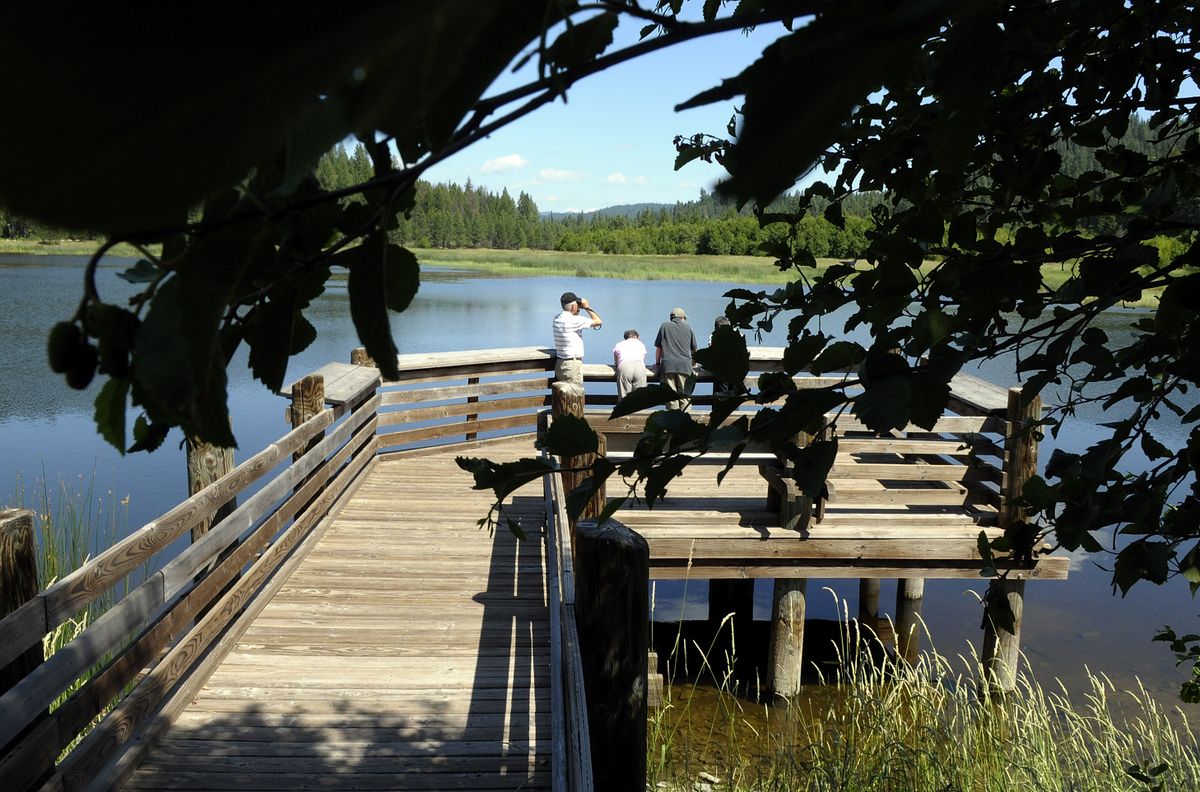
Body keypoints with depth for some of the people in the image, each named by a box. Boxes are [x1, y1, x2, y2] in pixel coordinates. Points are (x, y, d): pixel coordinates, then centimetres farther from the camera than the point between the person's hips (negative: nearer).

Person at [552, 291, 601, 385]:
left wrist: (579, 309, 17)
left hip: (559, 363, 9)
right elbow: (598, 321, -10)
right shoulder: (574, 320, -17)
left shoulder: (557, 319, 8)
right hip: (572, 365, -9)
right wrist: (587, 307, -2)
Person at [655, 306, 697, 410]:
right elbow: (694, 348, 25)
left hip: (668, 364, 0)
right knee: (685, 395, 0)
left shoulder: (665, 326, 15)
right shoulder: (688, 327, 17)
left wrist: (657, 363, 26)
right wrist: (693, 361, 43)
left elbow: (658, 348, 14)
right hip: (684, 365, 1)